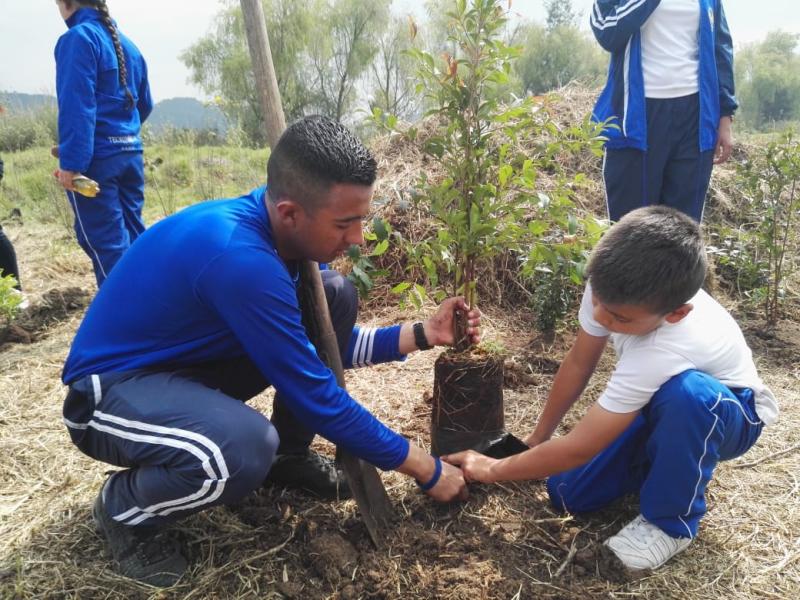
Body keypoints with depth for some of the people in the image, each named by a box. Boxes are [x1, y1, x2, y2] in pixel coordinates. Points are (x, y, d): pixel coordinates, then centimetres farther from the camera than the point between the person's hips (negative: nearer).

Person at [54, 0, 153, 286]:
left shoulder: (78, 38, -8)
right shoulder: (127, 44, 16)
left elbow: (76, 105, -18)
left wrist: (70, 161, -20)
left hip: (97, 157, -8)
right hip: (131, 154, 8)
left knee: (105, 241, -3)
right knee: (133, 235, 13)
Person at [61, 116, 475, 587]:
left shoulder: (277, 228, -8)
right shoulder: (240, 255, -35)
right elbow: (316, 395, -28)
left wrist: (421, 334, -7)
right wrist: (426, 470, -17)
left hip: (191, 361, 8)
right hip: (113, 387, -8)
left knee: (337, 297, -3)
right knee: (245, 451, -39)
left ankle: (289, 454, 11)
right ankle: (122, 508, -4)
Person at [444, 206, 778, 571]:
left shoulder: (664, 351, -43)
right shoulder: (614, 286, -28)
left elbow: (580, 447, -34)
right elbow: (578, 364, -10)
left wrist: (491, 469, -21)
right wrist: (537, 441, -1)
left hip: (728, 412, -5)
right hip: (658, 405, 5)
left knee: (685, 392, -43)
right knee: (567, 494, -9)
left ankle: (672, 521, -17)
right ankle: (661, 460, 17)